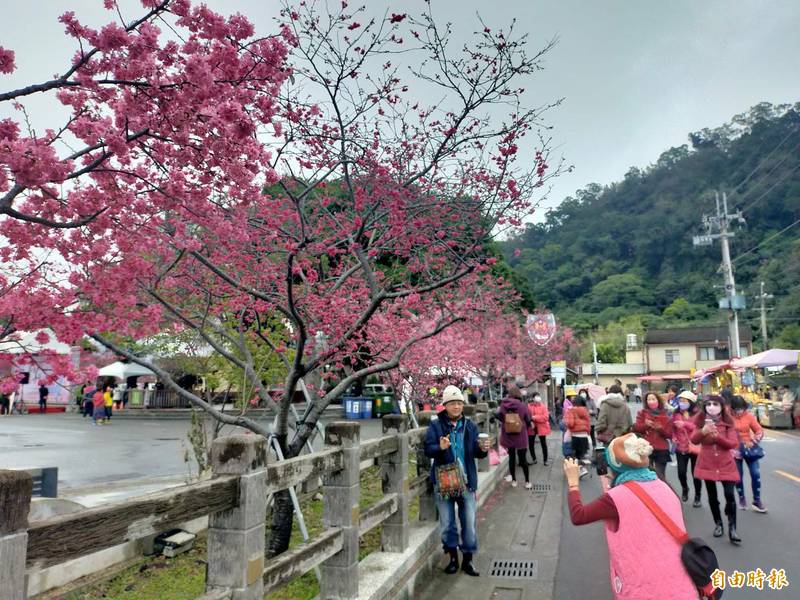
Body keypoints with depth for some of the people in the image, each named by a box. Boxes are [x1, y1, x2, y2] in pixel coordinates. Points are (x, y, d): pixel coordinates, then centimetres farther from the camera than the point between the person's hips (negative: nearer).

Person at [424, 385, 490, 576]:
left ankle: (467, 559, 22)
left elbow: (476, 452, 5)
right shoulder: (436, 425, -4)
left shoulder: (470, 426, 4)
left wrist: (483, 449, -18)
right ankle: (453, 557, 28)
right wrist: (440, 447, -31)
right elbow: (428, 449, -11)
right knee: (447, 523, 9)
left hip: (466, 481, 2)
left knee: (470, 522, 5)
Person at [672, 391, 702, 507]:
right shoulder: (676, 414, 2)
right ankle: (684, 488, 27)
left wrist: (685, 424, -33)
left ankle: (697, 497, 27)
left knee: (695, 473, 6)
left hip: (695, 447, -2)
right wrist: (673, 437, -7)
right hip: (681, 447, 2)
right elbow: (672, 428, 10)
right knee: (681, 472, -6)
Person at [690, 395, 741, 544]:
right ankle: (718, 524, 27)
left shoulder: (728, 422, -4)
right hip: (707, 464, 2)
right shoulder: (701, 421, -1)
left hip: (726, 464, -2)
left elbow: (734, 443, -12)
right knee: (712, 496, 10)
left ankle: (732, 528, -2)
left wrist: (717, 436, -27)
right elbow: (693, 440, -13)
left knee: (729, 494, -13)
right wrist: (703, 431, -32)